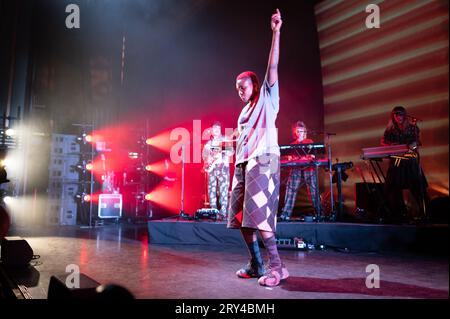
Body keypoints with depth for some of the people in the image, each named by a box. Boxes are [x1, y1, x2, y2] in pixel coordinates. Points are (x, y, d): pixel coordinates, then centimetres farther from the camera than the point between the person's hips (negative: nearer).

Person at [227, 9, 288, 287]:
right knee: (241, 216, 4)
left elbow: (273, 67, -4)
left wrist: (276, 32, -9)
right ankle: (256, 265, 13)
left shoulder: (267, 98, 8)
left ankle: (277, 266, -14)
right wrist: (237, 167, 15)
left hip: (263, 159, -8)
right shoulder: (245, 111, 28)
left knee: (259, 213, -19)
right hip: (243, 163, 8)